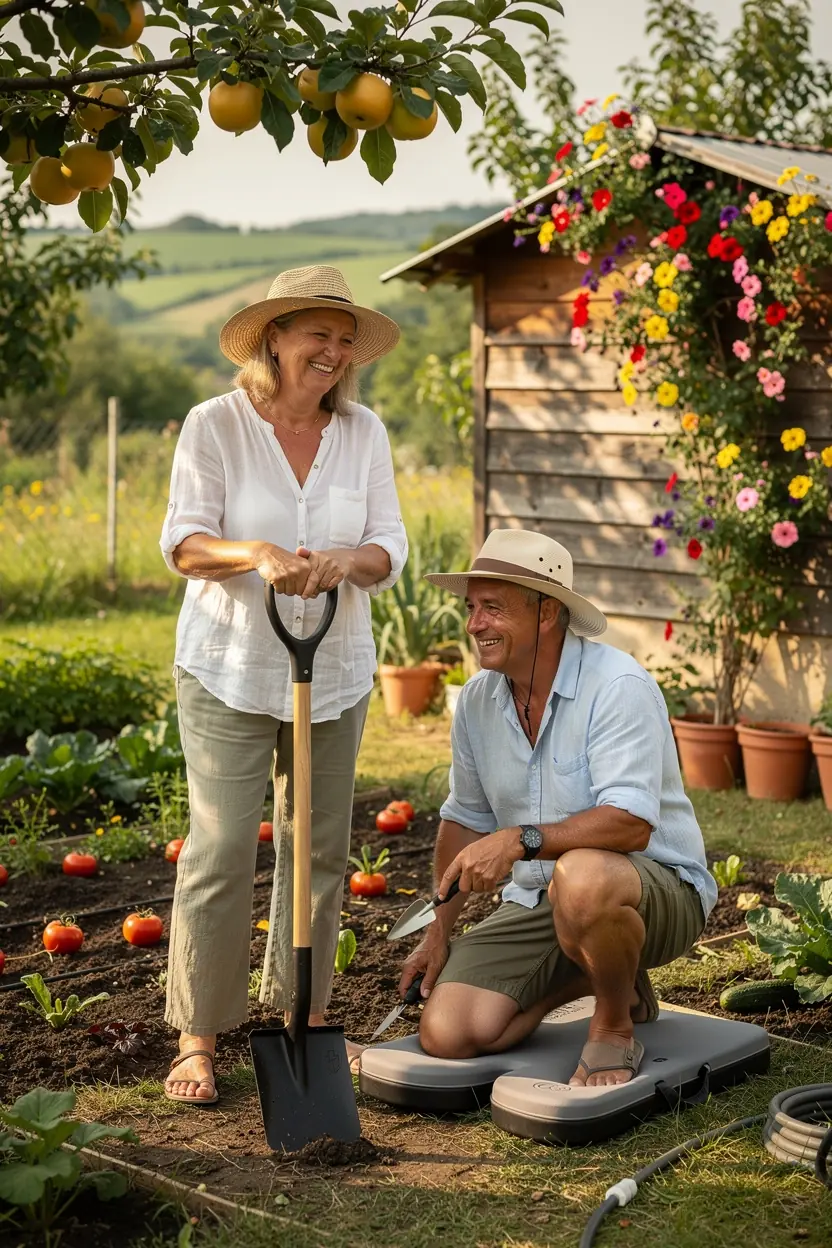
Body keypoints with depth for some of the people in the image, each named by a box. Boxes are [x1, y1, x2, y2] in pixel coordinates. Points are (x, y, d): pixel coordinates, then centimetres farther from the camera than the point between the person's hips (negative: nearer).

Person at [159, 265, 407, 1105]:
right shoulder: (215, 426, -6)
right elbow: (183, 541, -8)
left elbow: (389, 548, 0)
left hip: (335, 673, 4)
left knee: (320, 848, 10)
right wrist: (257, 555, -27)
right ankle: (197, 1038, 4)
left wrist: (343, 561, -22)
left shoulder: (363, 433, 3)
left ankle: (305, 1011, 26)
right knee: (220, 851, -6)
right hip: (229, 672, -4)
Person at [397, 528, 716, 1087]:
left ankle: (616, 1026, -11)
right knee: (446, 1033, -13)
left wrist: (521, 839, -38)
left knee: (582, 877, -42)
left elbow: (631, 824, -30)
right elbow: (465, 820, 16)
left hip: (656, 887, -6)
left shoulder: (617, 687, -19)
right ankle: (596, 975, 13)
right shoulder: (478, 699, 4)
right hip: (536, 902, 7)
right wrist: (440, 929, 13)